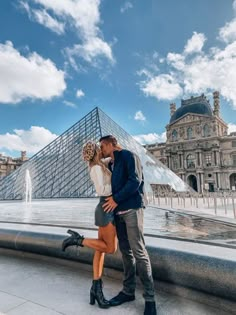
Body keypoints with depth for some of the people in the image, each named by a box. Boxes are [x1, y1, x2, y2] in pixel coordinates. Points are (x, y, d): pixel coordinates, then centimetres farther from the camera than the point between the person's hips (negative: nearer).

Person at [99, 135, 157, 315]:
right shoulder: (110, 165, 19)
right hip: (118, 210, 8)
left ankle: (150, 298, 6)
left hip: (132, 209, -7)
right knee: (126, 251, 12)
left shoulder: (129, 156, -4)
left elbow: (135, 181, -16)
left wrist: (116, 199, -14)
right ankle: (128, 291, 23)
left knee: (138, 251, -6)